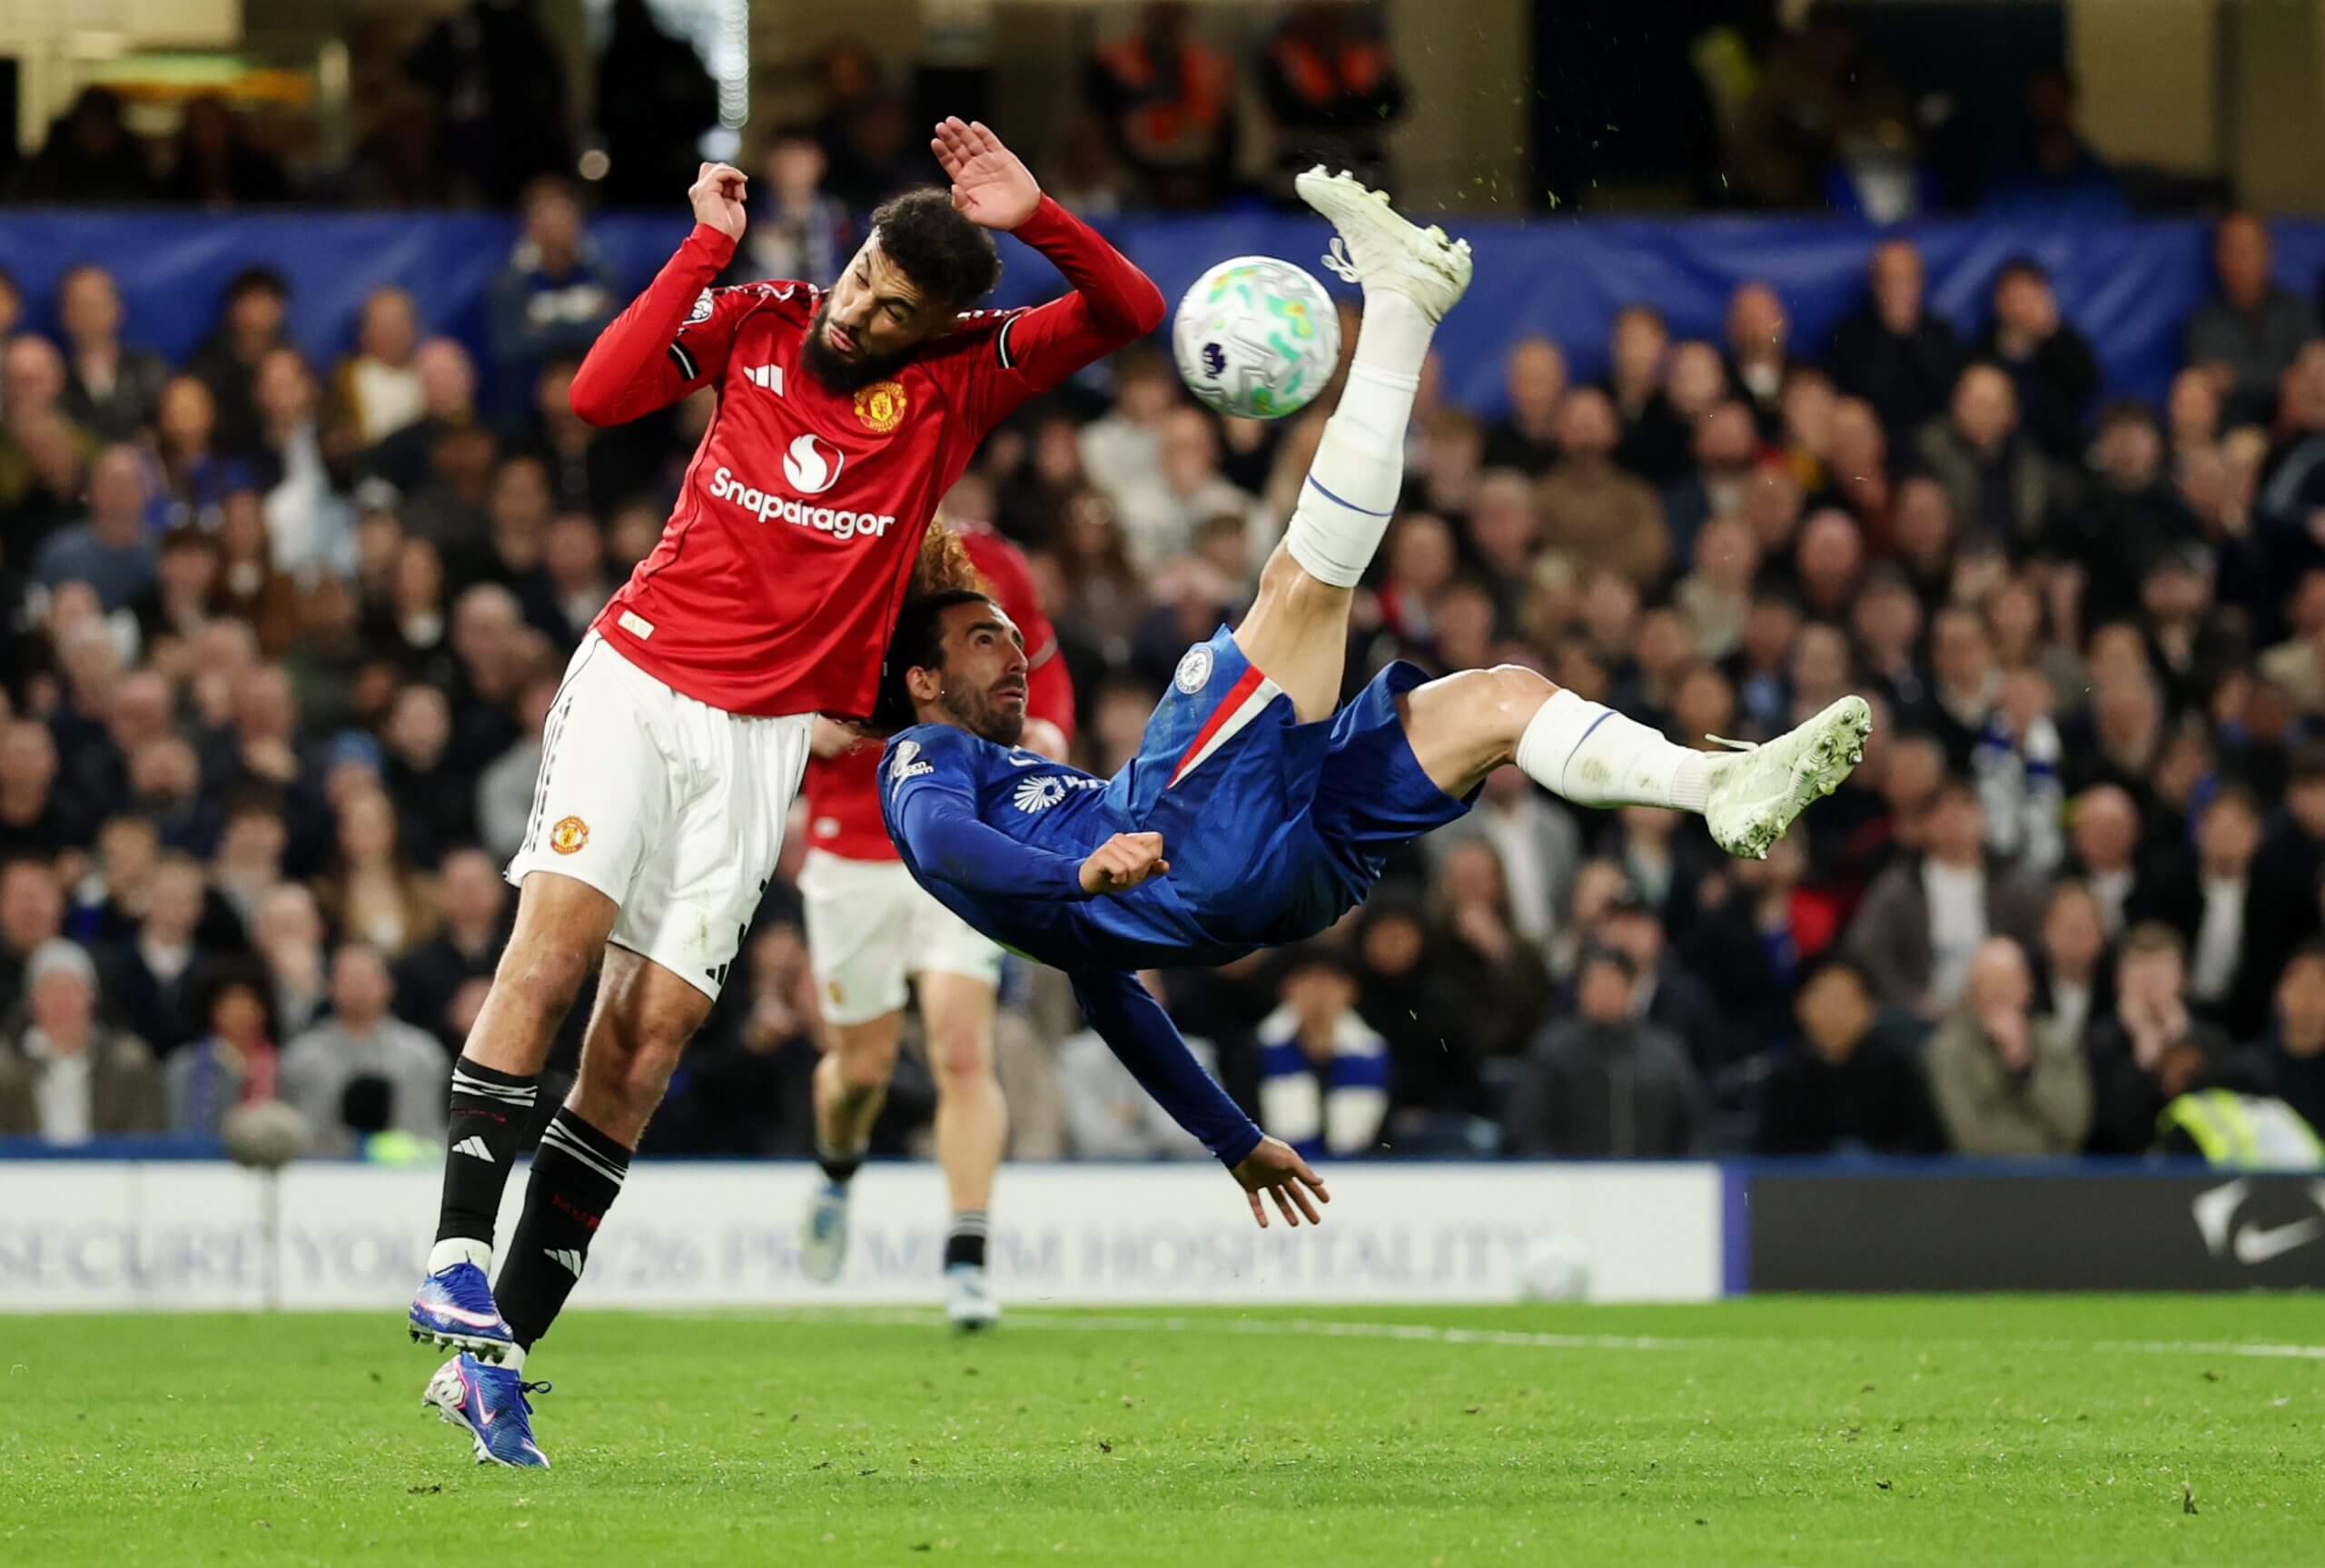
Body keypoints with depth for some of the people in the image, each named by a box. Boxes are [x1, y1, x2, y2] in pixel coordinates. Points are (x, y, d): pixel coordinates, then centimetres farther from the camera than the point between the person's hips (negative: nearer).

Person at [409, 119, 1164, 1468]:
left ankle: (495, 1357, -3)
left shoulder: (962, 378, 2)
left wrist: (1037, 220, -19)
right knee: (561, 930, -22)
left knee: (653, 1033, -5)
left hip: (768, 734, 0)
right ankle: (459, 1258, -20)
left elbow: (1129, 314, -4)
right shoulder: (757, 322, 3)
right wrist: (705, 248, -10)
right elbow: (602, 395, -7)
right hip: (641, 674, 0)